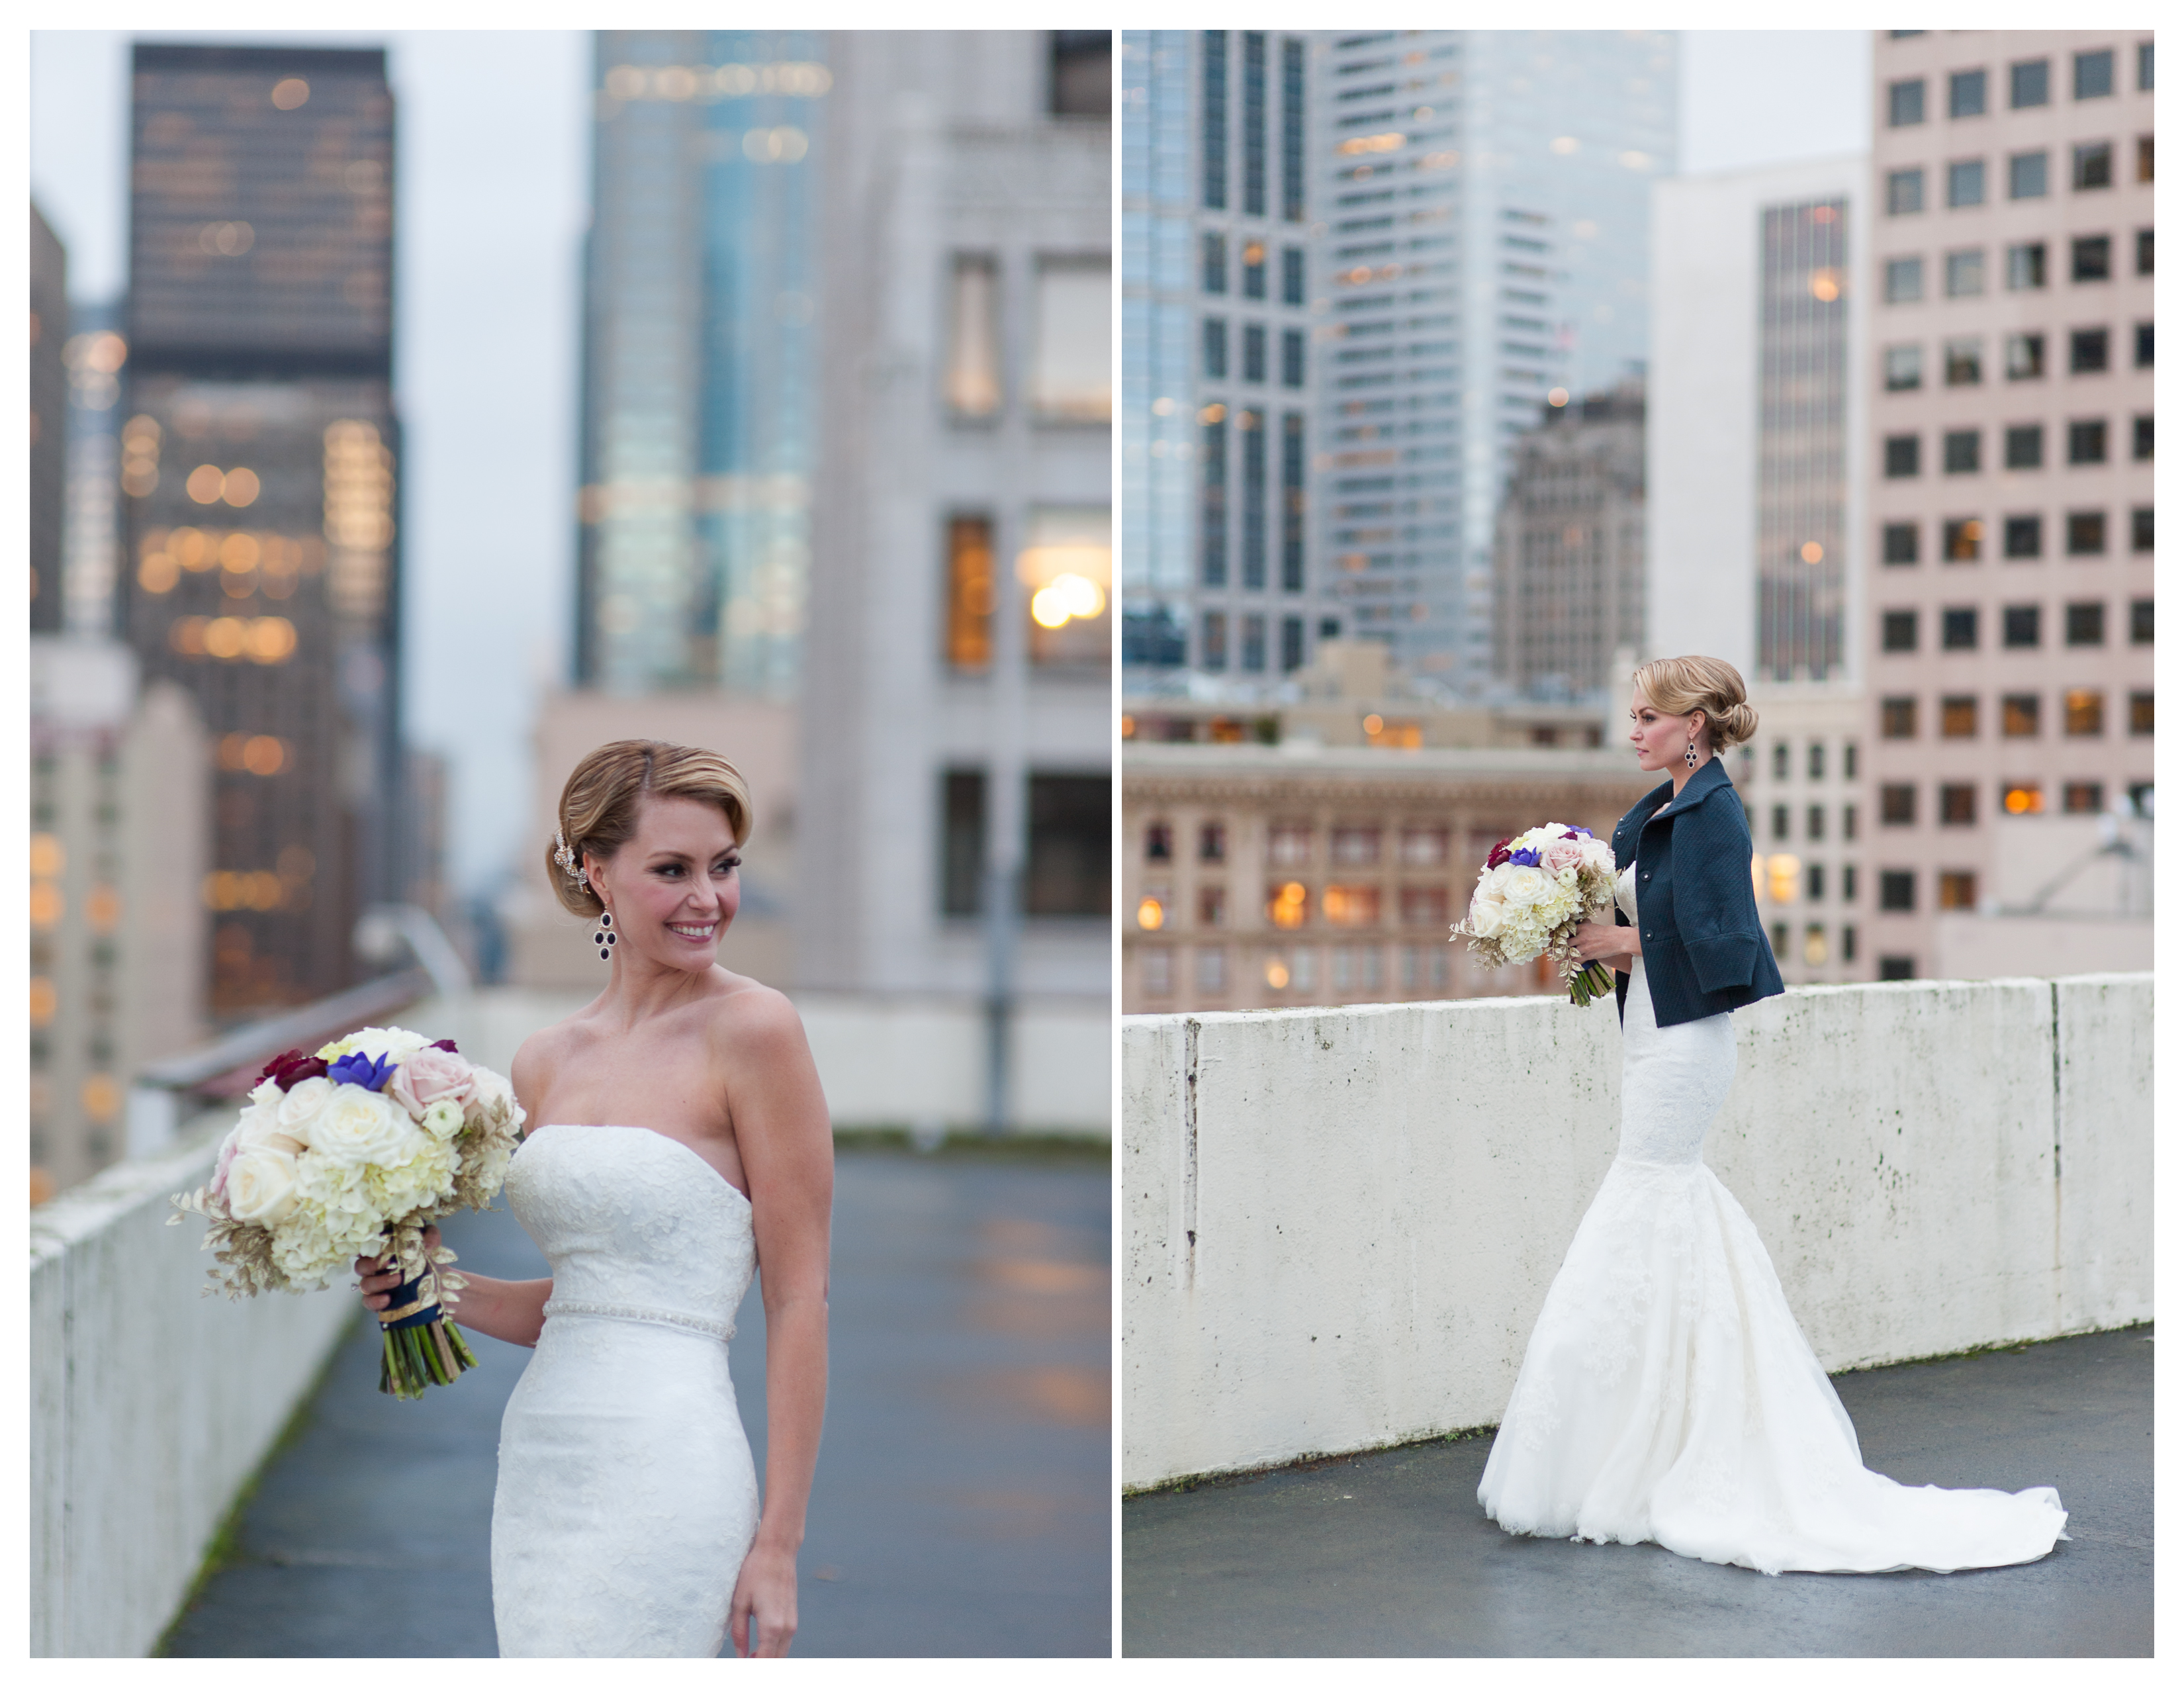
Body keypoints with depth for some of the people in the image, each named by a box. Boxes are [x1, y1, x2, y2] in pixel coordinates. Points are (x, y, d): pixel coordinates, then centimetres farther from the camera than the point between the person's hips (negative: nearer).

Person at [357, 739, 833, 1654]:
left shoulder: (752, 1029, -8)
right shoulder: (546, 1060, 11)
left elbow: (799, 1297, -9)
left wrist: (779, 1542, -11)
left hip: (665, 1471, -7)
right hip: (538, 1468, 7)